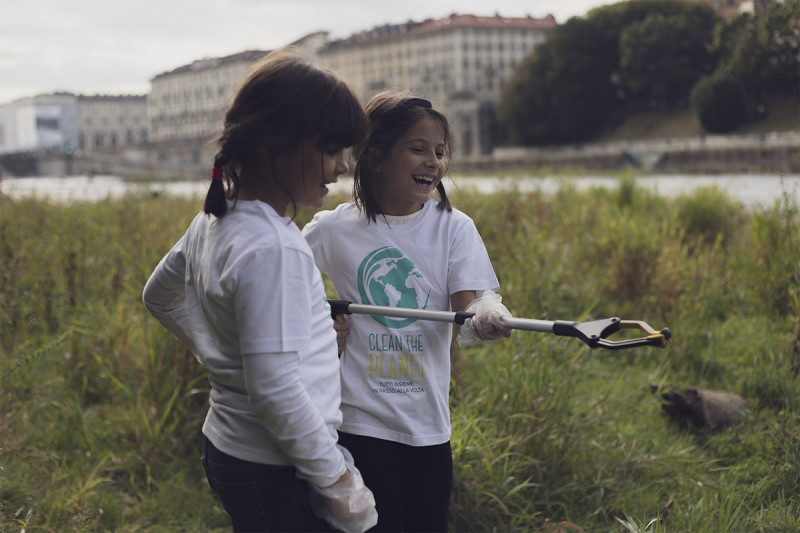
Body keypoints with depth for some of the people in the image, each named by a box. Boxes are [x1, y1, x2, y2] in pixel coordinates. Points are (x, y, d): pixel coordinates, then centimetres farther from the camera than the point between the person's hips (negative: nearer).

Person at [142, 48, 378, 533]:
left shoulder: (213, 221, 5)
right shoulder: (271, 248, -25)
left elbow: (159, 297, 23)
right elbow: (276, 389, -27)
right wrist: (336, 479, -17)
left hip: (226, 450, 9)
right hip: (278, 475, -9)